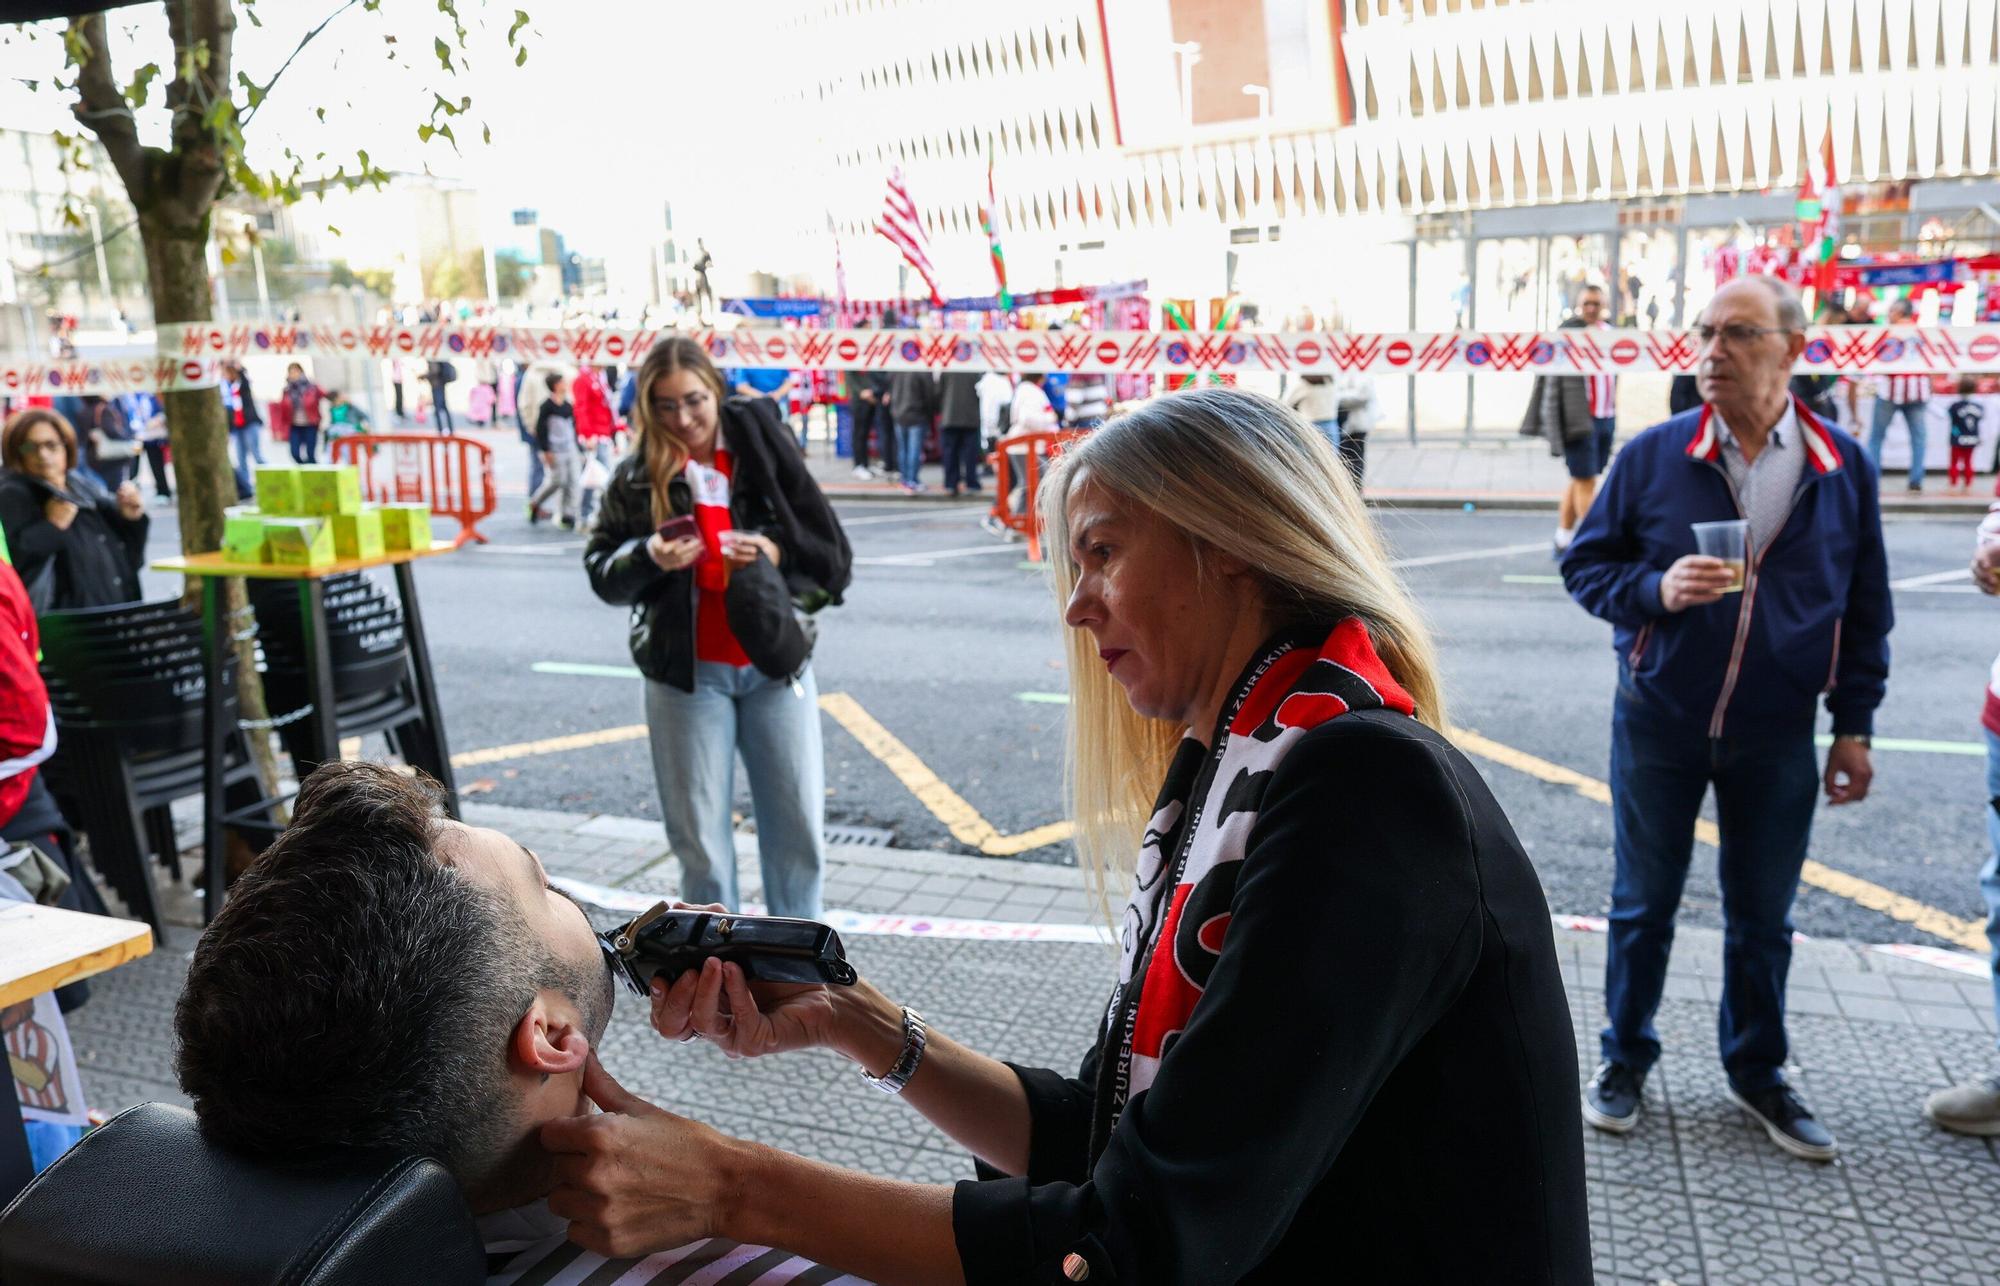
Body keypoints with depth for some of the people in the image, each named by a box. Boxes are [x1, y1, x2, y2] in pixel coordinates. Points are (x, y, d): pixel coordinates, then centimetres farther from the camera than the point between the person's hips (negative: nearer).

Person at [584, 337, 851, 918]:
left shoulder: (763, 449, -2)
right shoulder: (636, 476, 0)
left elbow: (831, 553, 0)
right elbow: (600, 569, 4)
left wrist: (776, 552, -18)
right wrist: (648, 557, -16)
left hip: (774, 663, 0)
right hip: (686, 673, 0)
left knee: (798, 821, 7)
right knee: (699, 833, 6)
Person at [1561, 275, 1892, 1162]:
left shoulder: (1843, 467, -2)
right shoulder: (1654, 454, -6)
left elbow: (1866, 608, 6)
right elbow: (1585, 564, 0)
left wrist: (1855, 725, 4)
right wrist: (1655, 589, -20)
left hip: (1776, 739, 1)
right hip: (1658, 725, -1)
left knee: (1763, 915, 13)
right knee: (1644, 905, 11)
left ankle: (1757, 1071, 33)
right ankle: (1625, 1059, 28)